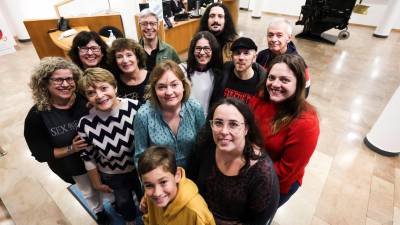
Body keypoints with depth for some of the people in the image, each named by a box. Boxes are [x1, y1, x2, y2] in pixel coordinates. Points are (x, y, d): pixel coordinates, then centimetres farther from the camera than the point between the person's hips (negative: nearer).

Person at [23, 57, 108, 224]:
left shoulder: (86, 100, -22)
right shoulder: (37, 115, -21)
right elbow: (41, 154, -16)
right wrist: (71, 149, -27)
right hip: (74, 166, -1)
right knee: (89, 192, 26)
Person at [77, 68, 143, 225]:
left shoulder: (136, 107, -25)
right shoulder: (85, 124, -25)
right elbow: (88, 157, -8)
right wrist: (97, 183, 3)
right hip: (112, 176, 0)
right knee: (124, 202, 29)